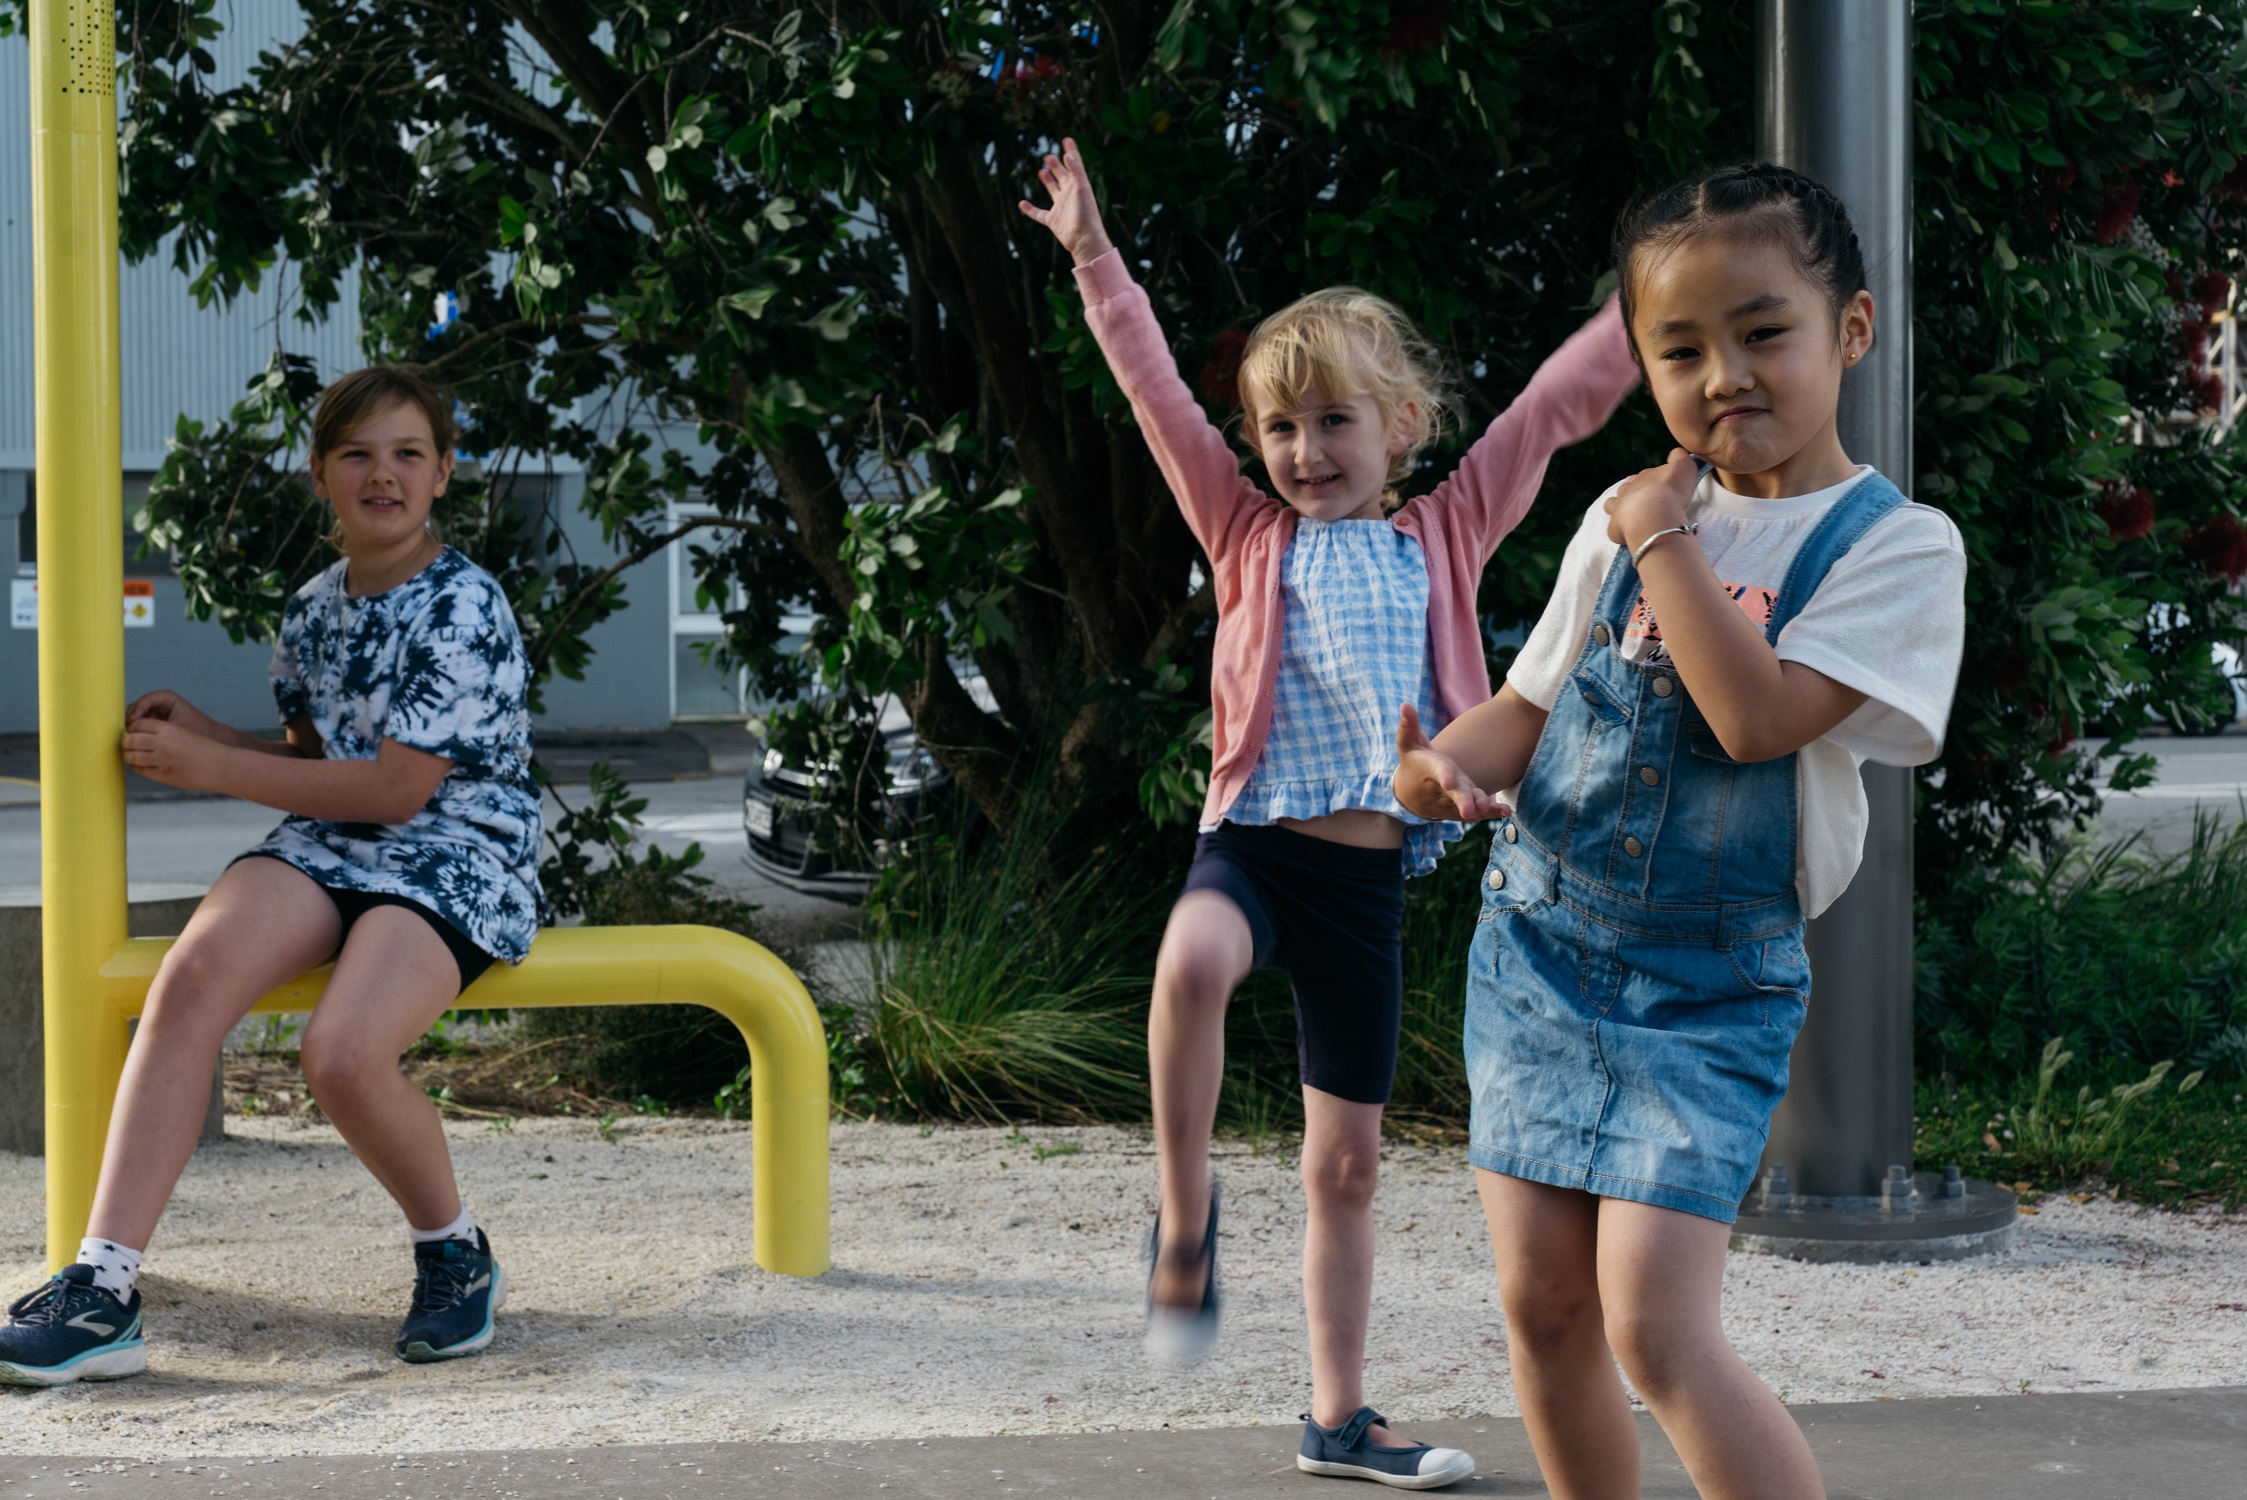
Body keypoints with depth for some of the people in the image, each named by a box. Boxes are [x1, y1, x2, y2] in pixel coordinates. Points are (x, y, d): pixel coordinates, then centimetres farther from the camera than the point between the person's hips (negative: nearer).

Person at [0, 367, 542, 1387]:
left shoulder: (465, 608, -10)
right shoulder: (312, 610, 14)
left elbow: (397, 790, -14)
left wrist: (210, 768, -11)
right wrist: (202, 733, 8)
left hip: (453, 860, -6)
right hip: (325, 848, 6)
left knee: (342, 1053, -34)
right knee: (194, 970, -27)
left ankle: (456, 1254, -2)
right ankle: (102, 1288, -32)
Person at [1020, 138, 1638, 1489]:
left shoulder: (1445, 539, 10)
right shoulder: (1251, 539, 8)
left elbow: (1561, 404, 8)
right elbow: (1157, 393, 4)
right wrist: (1097, 261, -2)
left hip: (1372, 872, 2)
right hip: (1255, 839, -2)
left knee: (1349, 1158, 9)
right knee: (1194, 960, -38)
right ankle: (1188, 1215, -18)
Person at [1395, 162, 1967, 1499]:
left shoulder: (1899, 543, -9)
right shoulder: (1624, 517, 7)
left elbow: (1755, 714, -22)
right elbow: (1533, 701, 12)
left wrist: (1666, 540, -14)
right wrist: (1452, 761, -10)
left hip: (1709, 981, -5)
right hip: (1536, 944, 5)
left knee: (1655, 1322, -17)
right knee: (1543, 1306, 6)